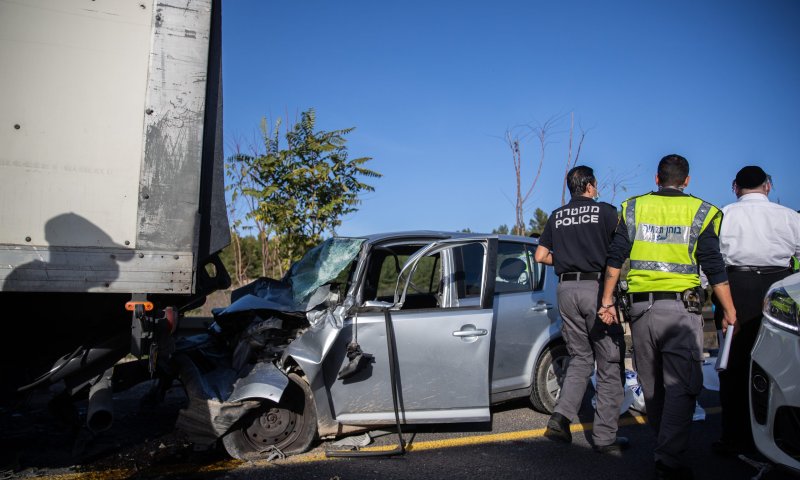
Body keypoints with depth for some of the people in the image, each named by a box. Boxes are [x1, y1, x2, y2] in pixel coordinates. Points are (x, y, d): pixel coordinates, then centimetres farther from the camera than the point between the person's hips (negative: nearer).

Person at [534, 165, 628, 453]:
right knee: (609, 364, 5)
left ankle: (561, 418, 0)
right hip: (597, 288, -5)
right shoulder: (605, 211, 0)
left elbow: (541, 256, 13)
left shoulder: (556, 216, 13)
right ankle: (605, 437, 8)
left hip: (566, 289, 5)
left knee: (580, 358, 17)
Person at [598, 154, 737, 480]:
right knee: (681, 385, 0)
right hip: (680, 307, -3)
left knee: (651, 384, 15)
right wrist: (729, 312, 5)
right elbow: (714, 269, -1)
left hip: (640, 306, 3)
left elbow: (615, 258, 4)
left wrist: (607, 300, 8)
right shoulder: (700, 212, 2)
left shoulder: (633, 208, 8)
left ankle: (664, 446, 31)